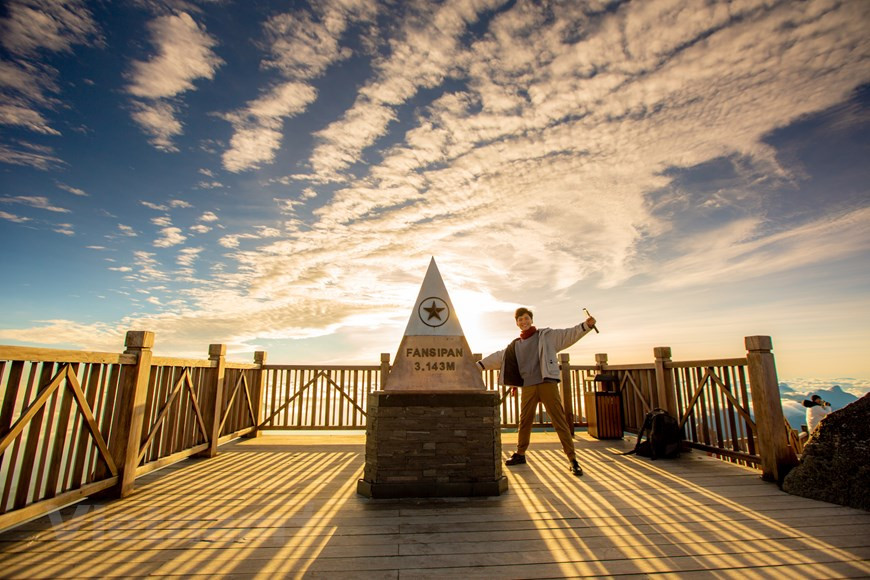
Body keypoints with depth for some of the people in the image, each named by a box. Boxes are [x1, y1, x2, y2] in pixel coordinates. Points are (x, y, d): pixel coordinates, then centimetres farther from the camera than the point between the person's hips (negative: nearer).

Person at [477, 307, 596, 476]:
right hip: (527, 386, 4)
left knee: (559, 421, -5)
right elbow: (499, 357, 18)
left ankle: (573, 459, 3)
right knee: (524, 422, 13)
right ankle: (520, 454, 29)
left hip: (547, 383, -4)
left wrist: (586, 325, -21)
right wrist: (479, 364, 15)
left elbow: (568, 334, -6)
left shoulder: (547, 335, 4)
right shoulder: (515, 345, 15)